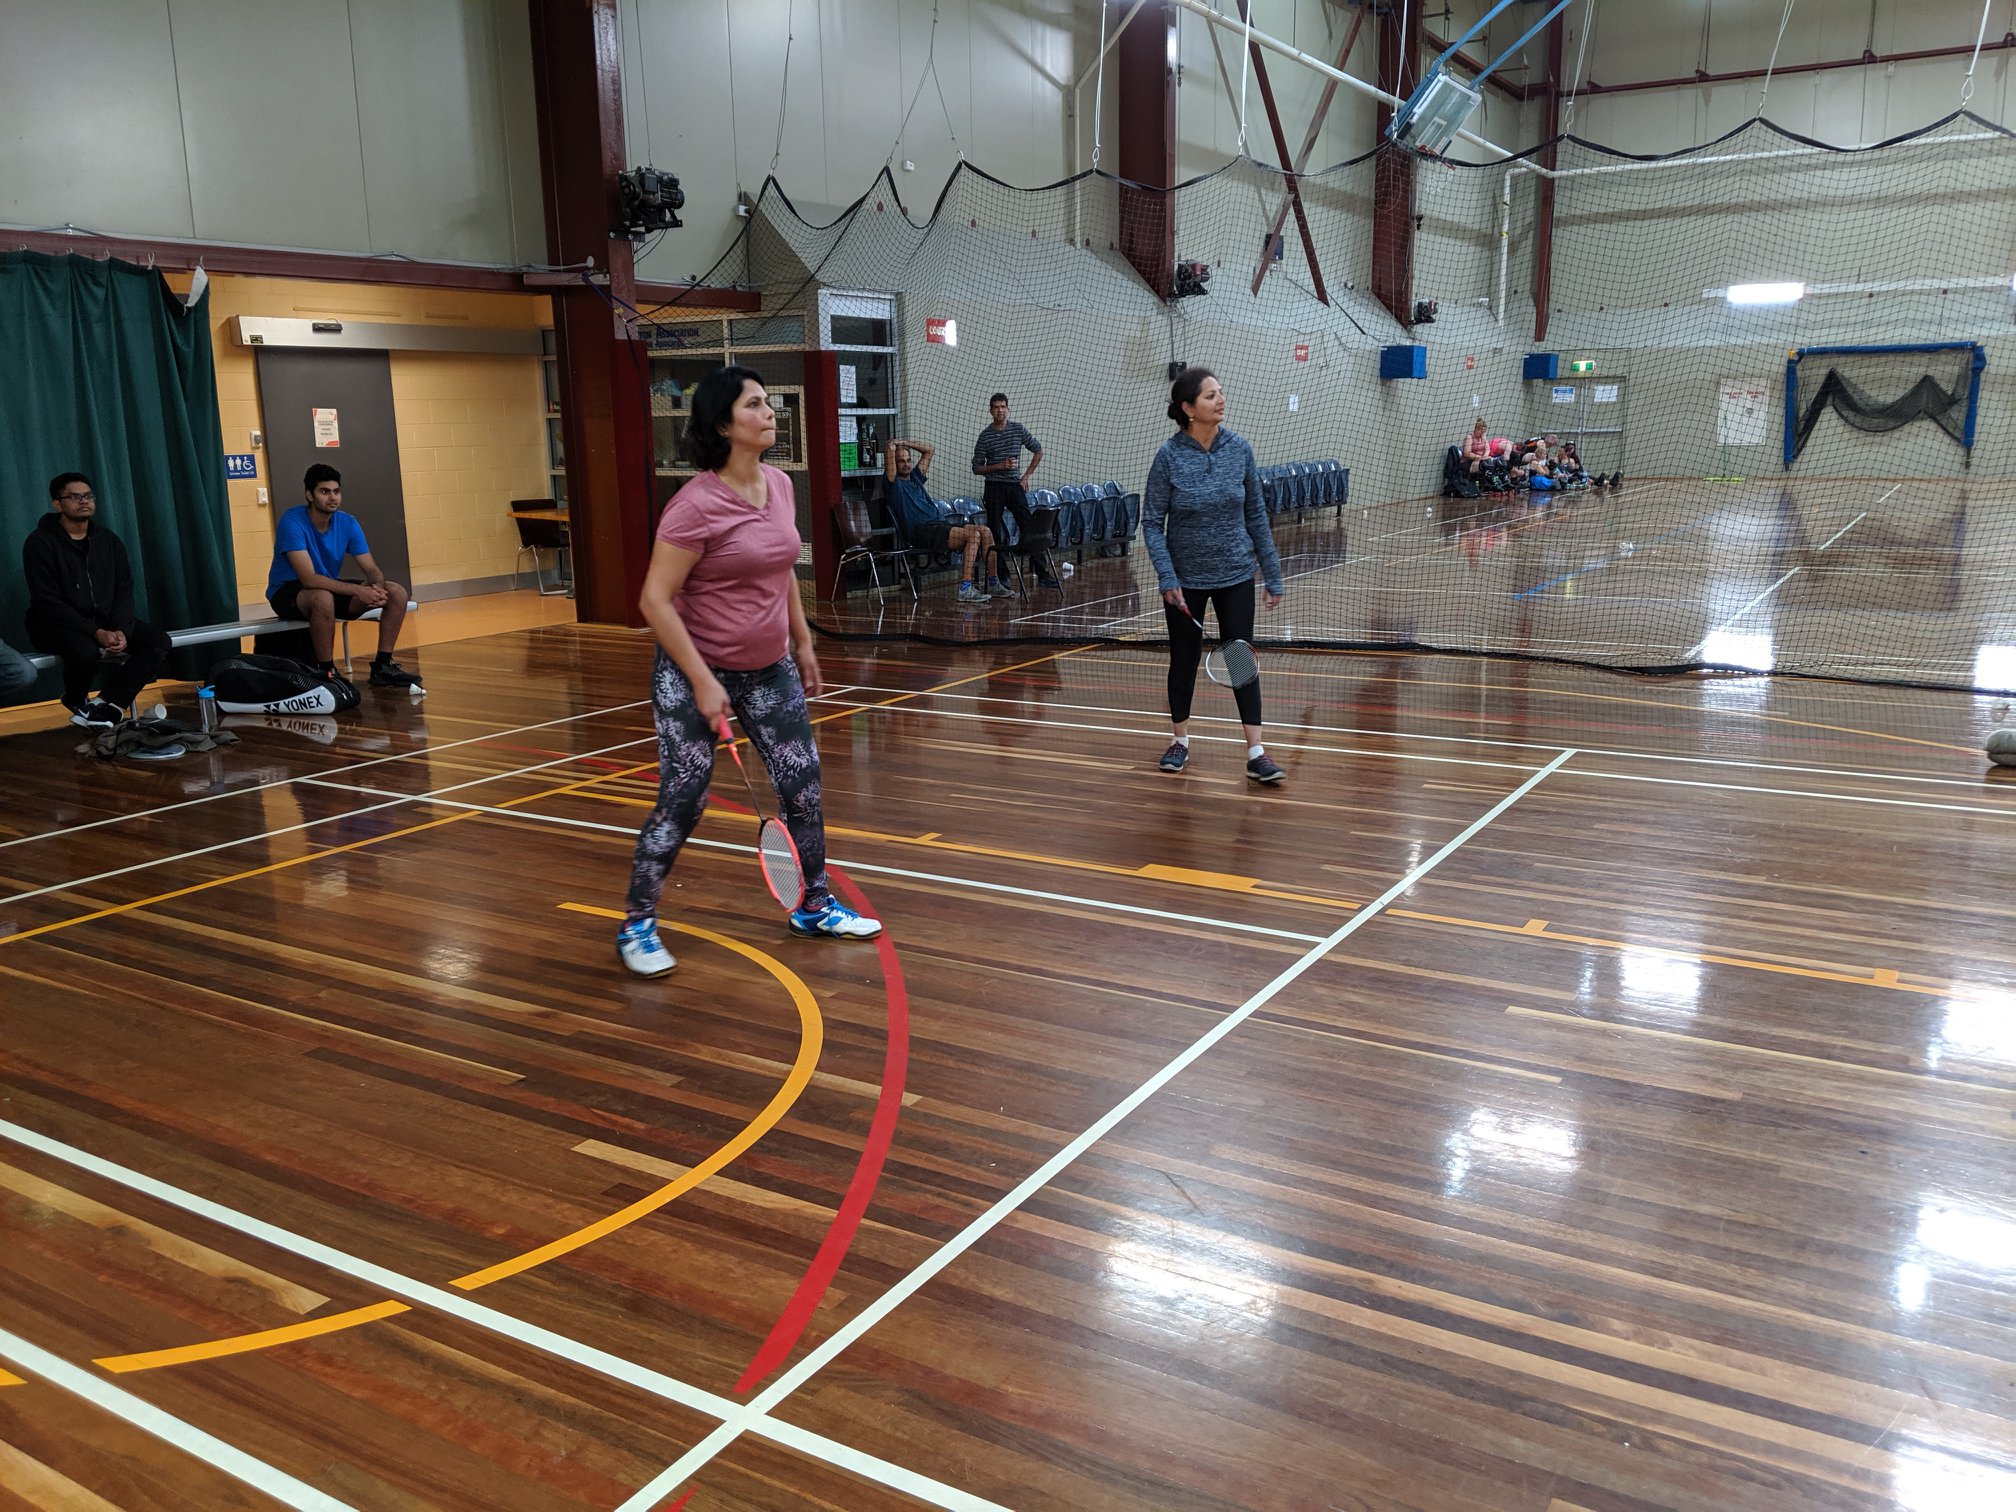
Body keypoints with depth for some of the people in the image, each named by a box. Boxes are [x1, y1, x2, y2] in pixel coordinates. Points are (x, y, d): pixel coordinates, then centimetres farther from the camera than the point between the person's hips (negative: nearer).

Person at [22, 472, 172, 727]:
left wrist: (121, 630, -16)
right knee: (86, 650, -37)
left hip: (105, 620, 6)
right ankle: (76, 701, -3)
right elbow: (47, 601, -16)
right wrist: (96, 633, -25)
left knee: (158, 640, -17)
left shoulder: (108, 540, 8)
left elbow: (124, 590, 4)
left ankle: (106, 704, -24)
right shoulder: (40, 543, -9)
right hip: (56, 624, -6)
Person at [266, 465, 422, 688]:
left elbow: (371, 569, -4)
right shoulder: (292, 522, -22)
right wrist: (358, 590, -37)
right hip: (288, 592, -6)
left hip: (330, 585, 6)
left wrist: (376, 587, -29)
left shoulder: (347, 522, -4)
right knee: (323, 598, -41)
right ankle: (327, 673, -25)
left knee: (397, 593, -9)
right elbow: (309, 578, -30)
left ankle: (382, 667, -3)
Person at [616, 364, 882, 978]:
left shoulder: (781, 486, 2)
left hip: (770, 668, 7)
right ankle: (637, 925, 13)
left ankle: (814, 906, 25)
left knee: (803, 786, 6)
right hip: (693, 671, -6)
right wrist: (702, 681, -21)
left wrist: (803, 641, 17)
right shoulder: (696, 504, -20)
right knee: (682, 800, -4)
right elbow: (654, 600, -19)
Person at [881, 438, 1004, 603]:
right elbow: (891, 449, -8)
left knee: (985, 531, -5)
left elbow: (930, 450, 32)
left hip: (941, 524, 9)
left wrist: (904, 443, 27)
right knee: (973, 535, -26)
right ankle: (965, 589, -32)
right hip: (922, 532, -9)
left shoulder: (915, 477, 26)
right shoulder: (893, 482, 3)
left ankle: (993, 583, -2)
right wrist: (893, 445, 14)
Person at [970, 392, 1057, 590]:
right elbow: (977, 468, 1)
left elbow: (1038, 451, 15)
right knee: (994, 534, -1)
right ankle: (995, 578, 6)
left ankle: (1043, 574, 0)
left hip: (1016, 486, 1)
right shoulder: (985, 436, 0)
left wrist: (1026, 475, 7)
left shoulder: (1018, 429, 4)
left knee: (1029, 529, -2)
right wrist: (1000, 466, -12)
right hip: (994, 488, -1)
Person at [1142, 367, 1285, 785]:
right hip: (1185, 577, -1)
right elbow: (1152, 521, -7)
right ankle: (1180, 740, 30)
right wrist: (1166, 577, -17)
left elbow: (1255, 514, 2)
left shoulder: (1239, 448, -4)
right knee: (1184, 657, 12)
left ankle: (1256, 752, 3)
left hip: (1235, 574, 1)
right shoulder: (1169, 456, -11)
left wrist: (1273, 575, 3)